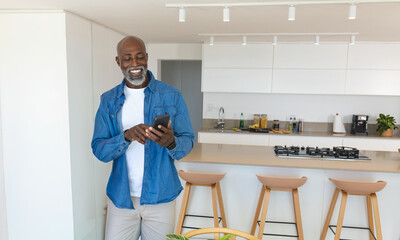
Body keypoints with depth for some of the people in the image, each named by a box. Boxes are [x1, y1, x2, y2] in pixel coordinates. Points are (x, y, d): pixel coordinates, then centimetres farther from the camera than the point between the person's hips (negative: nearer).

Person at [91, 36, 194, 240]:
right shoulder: (109, 100, 2)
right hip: (120, 197, 1)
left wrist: (171, 142, -27)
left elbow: (188, 141, -3)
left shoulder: (172, 96, -3)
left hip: (160, 197, -1)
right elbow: (98, 149, -3)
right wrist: (126, 136, -23)